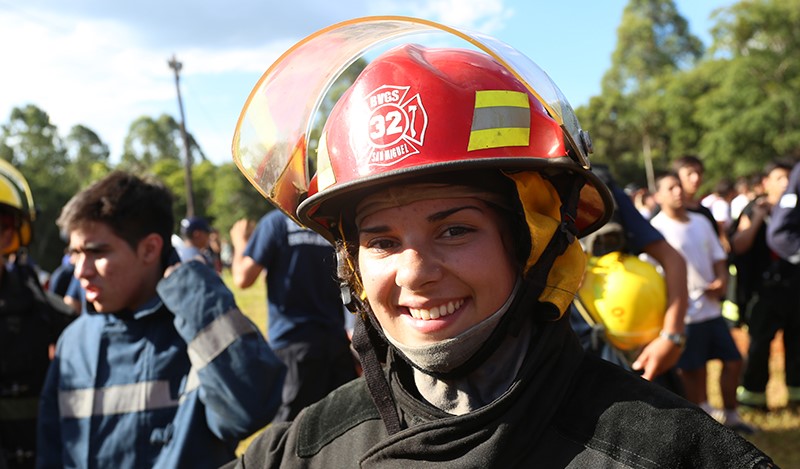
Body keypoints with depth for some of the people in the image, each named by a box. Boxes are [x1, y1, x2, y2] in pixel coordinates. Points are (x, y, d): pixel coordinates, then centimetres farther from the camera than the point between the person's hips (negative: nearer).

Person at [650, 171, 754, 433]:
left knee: (733, 360, 11)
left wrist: (721, 280, -4)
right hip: (684, 312, -6)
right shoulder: (656, 228, -8)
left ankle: (730, 414, 28)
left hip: (712, 307, 6)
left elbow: (718, 257, 16)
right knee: (692, 370, 4)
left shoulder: (701, 222, 11)